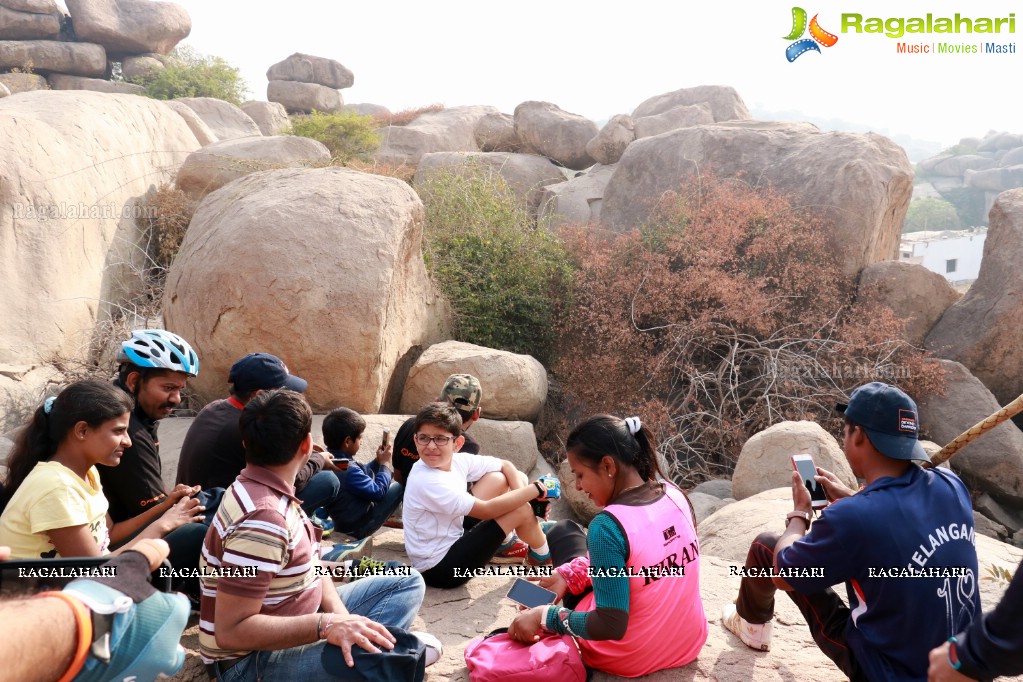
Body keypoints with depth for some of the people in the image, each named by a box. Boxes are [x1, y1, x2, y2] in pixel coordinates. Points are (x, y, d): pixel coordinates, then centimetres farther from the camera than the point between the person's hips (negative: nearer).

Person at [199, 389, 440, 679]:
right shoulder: (262, 519, -28)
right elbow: (230, 632, -29)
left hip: (287, 626, 10)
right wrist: (327, 625, -33)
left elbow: (308, 565, 5)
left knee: (407, 583, 9)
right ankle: (389, 646, -8)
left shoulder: (265, 491, 2)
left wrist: (340, 618, -12)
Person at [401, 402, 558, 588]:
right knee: (521, 510, -11)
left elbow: (506, 466, 7)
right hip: (439, 568, -8)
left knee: (498, 479, 4)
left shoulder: (457, 461, -5)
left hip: (451, 539, 8)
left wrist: (521, 494, -12)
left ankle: (505, 539, 22)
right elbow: (487, 510, -26)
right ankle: (543, 555, 19)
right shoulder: (427, 482, -28)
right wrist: (535, 490, -19)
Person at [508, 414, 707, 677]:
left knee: (563, 532, 16)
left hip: (627, 657, -6)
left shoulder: (607, 526, -30)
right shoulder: (675, 495, -8)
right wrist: (568, 574, 2)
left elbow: (611, 626, -27)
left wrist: (543, 617, -16)